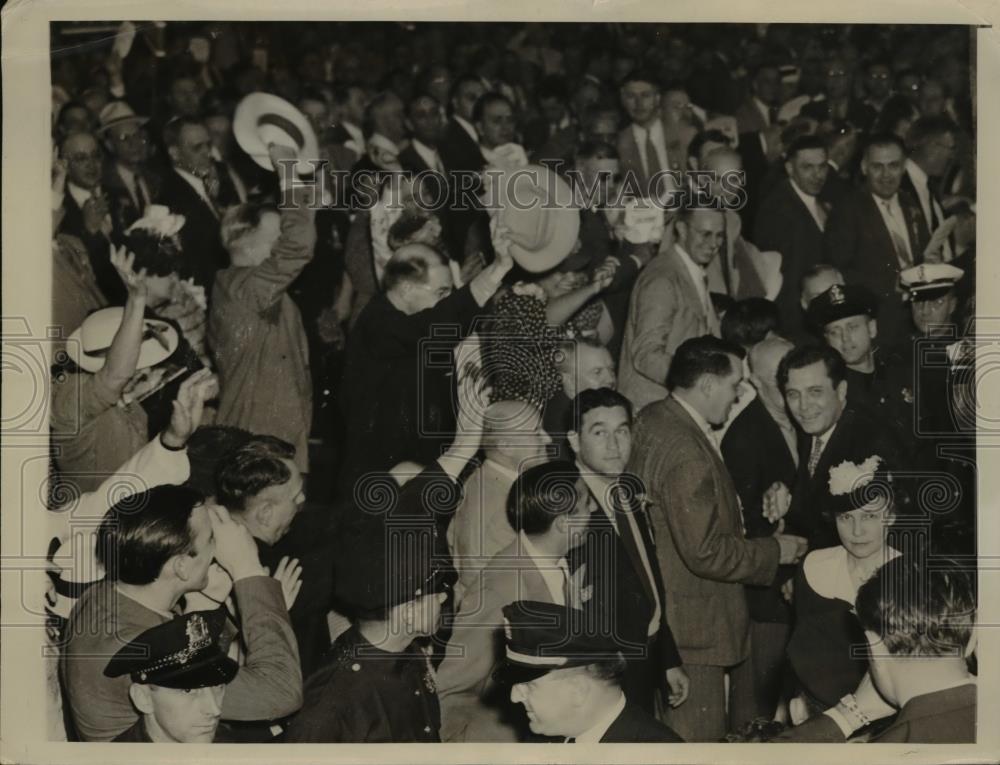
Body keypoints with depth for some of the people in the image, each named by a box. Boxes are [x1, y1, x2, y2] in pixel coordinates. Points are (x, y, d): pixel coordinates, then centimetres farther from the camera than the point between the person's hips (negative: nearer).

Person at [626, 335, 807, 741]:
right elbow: (705, 552, -25)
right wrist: (775, 550, -12)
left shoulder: (652, 420, 6)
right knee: (698, 738, 0)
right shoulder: (686, 452, -25)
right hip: (690, 627, -11)